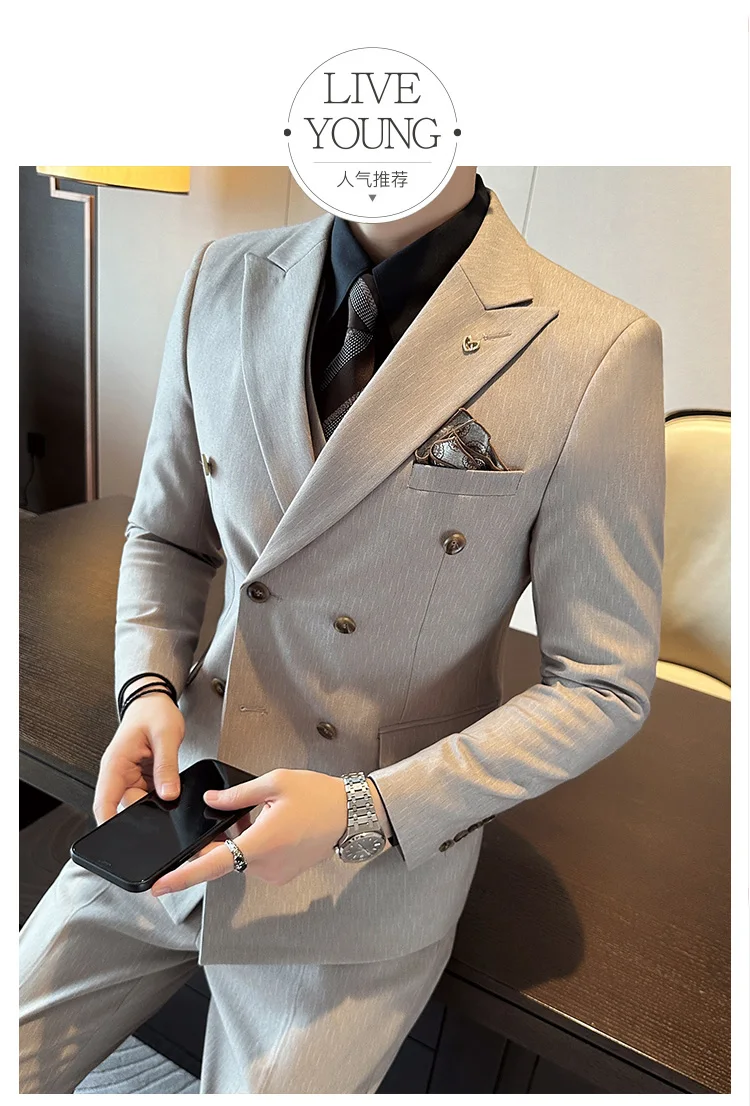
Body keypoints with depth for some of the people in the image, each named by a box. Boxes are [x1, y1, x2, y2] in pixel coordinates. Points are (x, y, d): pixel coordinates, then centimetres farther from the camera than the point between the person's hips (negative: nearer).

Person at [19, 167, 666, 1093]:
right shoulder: (223, 282, -2)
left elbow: (601, 687, -11)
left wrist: (369, 812, -18)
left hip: (375, 861, -3)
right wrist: (149, 686, -10)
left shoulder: (596, 351, -17)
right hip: (186, 797, 4)